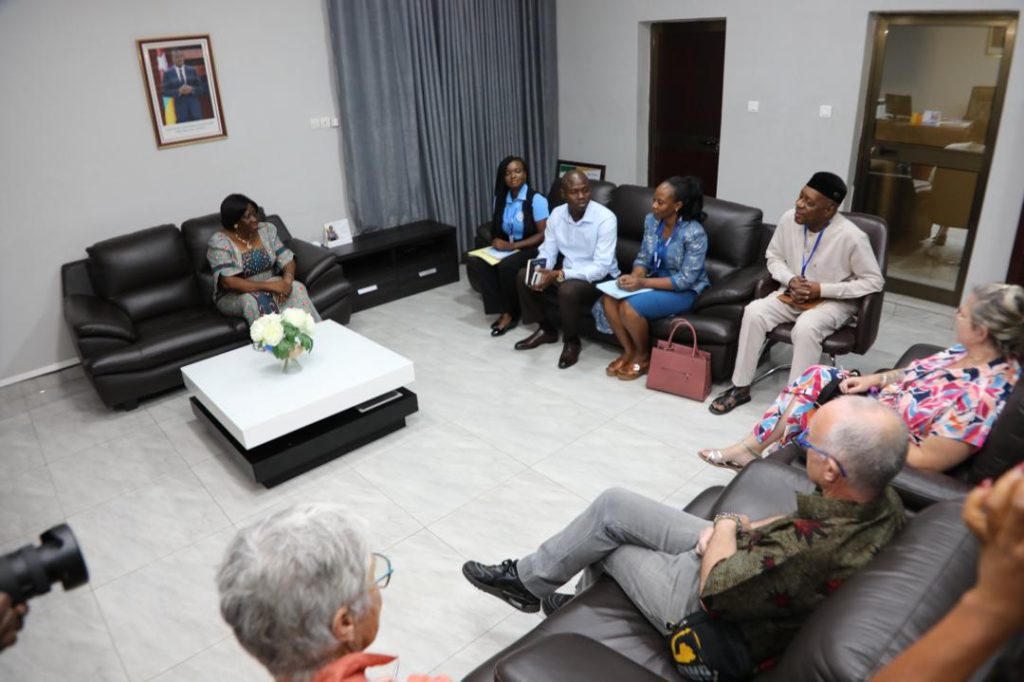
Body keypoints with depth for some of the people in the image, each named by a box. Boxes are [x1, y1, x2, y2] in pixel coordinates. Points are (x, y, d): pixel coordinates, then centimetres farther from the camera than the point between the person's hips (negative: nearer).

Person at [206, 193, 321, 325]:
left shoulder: (267, 230, -1)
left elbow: (287, 260, -2)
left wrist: (287, 280, -25)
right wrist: (269, 286, -30)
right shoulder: (219, 242, -16)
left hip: (270, 286, 4)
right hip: (234, 296, -4)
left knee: (297, 288, -25)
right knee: (253, 300, -37)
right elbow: (228, 282, -25)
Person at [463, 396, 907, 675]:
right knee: (613, 505, 11)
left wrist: (727, 525, -10)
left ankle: (526, 580, 34)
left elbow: (713, 590, -25)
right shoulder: (884, 501, -15)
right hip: (745, 560, 7)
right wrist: (748, 528, -6)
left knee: (604, 532, 7)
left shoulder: (813, 555, -41)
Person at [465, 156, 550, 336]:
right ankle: (504, 311, -18)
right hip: (507, 247, 6)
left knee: (506, 266, -35)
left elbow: (543, 235, -14)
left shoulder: (536, 199, -11)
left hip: (531, 249, -6)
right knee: (476, 262, -22)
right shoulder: (500, 199, 7)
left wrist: (513, 245, -21)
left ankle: (511, 313, -11)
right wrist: (496, 241, -7)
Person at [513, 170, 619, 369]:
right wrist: (540, 271, -25)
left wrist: (559, 275, -35)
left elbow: (601, 267, -28)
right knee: (523, 276, -7)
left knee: (568, 290, -35)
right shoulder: (556, 214, -5)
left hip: (600, 276, -6)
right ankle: (546, 329, 10)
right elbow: (547, 252, -1)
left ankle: (572, 342, -8)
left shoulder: (605, 218, -24)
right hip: (567, 271, 6)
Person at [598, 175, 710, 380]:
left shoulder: (694, 234, -24)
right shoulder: (651, 220, -4)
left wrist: (643, 283, -28)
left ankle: (643, 356, 0)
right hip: (655, 280, 7)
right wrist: (634, 276, -18)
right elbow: (643, 258, 5)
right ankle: (629, 351, 1)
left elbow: (685, 280, -24)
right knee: (609, 299, -16)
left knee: (630, 308, -28)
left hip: (685, 291, -7)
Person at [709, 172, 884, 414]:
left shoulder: (851, 236, -22)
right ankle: (741, 388, -13)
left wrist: (821, 289, -21)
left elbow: (874, 281, -13)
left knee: (805, 328, -36)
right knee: (754, 312, -23)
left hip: (834, 301, -4)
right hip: (793, 293, 4)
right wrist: (790, 280, -14)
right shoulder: (789, 219, -10)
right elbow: (774, 258, 7)